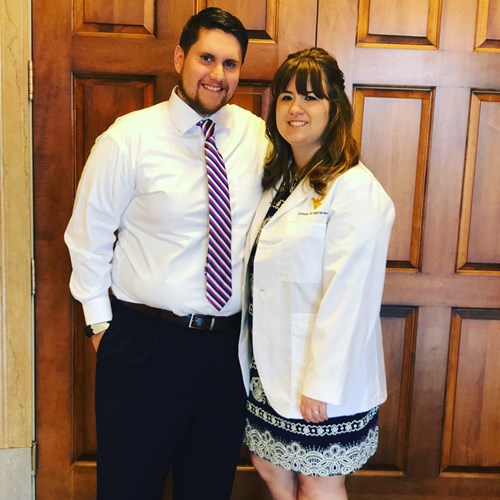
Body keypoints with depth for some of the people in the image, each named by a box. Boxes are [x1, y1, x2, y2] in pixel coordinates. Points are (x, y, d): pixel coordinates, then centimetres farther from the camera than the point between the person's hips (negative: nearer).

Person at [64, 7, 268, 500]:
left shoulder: (256, 135, -1)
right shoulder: (129, 138, -10)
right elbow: (88, 234, -3)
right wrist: (100, 321, -2)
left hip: (229, 342, 3)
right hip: (145, 340, -2)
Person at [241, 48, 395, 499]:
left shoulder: (356, 190, -17)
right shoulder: (278, 179, 9)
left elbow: (347, 296, -20)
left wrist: (321, 384, -19)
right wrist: (252, 351, 10)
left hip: (321, 372, -7)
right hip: (268, 364, 7)